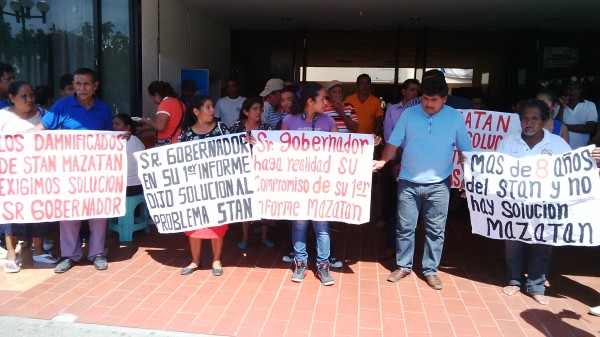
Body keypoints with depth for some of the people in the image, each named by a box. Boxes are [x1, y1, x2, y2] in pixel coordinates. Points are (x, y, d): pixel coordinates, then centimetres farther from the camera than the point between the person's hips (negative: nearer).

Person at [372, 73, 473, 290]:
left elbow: (466, 150, 4)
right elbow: (394, 142, -2)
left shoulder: (456, 118, -3)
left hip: (438, 184, 0)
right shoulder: (409, 114, -3)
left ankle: (431, 270, 23)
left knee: (435, 230, 8)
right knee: (405, 227, 8)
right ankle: (403, 266, 24)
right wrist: (382, 162, -17)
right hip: (408, 182, 0)